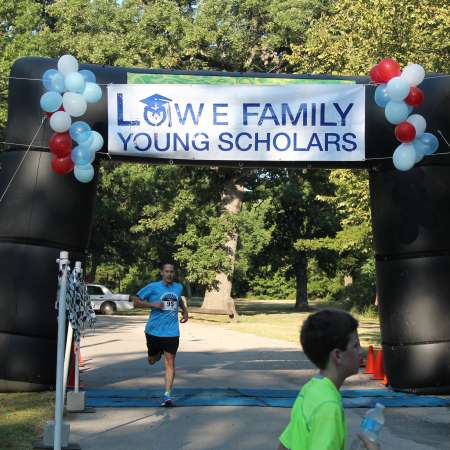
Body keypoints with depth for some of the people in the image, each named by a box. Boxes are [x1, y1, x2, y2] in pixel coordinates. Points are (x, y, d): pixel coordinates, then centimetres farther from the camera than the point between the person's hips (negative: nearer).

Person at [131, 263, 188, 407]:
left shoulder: (178, 287, 8)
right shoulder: (153, 287, -6)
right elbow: (136, 302, -5)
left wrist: (185, 311, 15)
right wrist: (152, 304, -18)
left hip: (171, 332, 1)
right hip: (154, 330, -1)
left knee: (170, 362, -7)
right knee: (152, 361, 15)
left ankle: (167, 395, -5)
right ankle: (159, 352, 52)